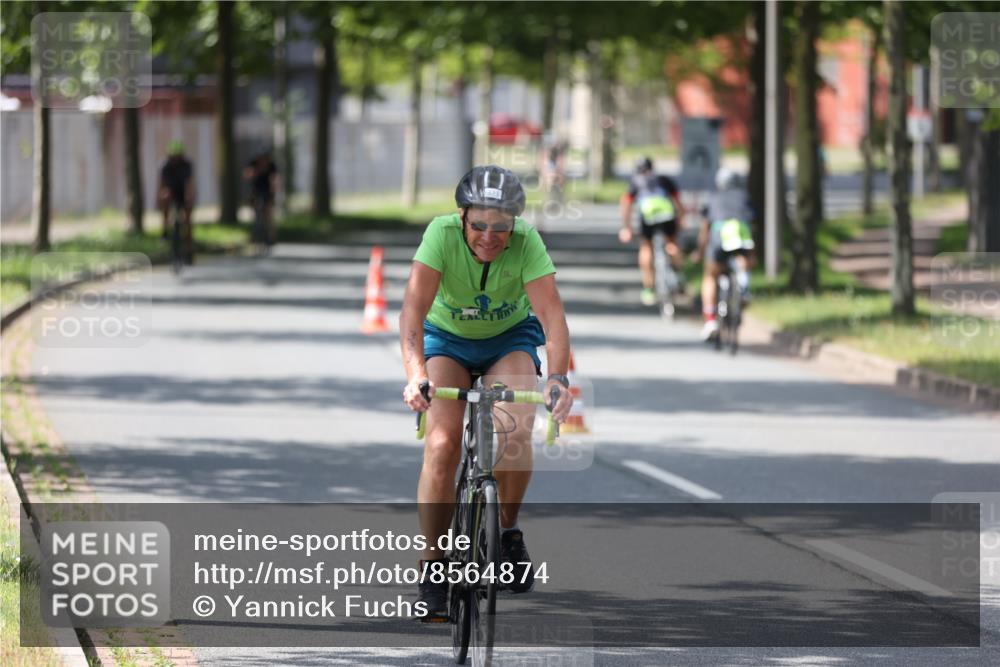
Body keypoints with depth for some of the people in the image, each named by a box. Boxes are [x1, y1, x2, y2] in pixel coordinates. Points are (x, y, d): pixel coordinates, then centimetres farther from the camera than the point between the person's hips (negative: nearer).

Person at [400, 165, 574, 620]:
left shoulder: (526, 242, -28)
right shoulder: (442, 234, -29)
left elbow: (552, 314, -35)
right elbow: (414, 307, -39)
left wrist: (557, 378, -51)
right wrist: (416, 373, -54)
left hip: (511, 338, 0)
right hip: (447, 338, 0)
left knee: (515, 432, -25)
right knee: (442, 445, -20)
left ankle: (508, 529, 2)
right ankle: (432, 568, -10)